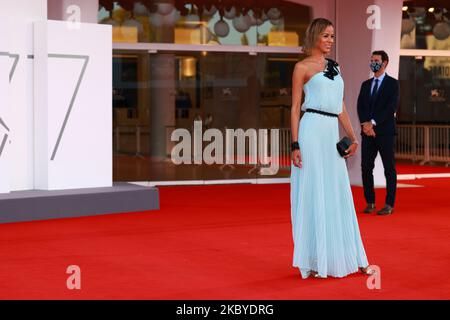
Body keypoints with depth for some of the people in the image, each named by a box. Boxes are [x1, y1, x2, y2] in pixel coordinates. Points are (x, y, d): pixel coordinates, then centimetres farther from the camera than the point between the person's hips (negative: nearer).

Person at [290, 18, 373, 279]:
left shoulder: (335, 67, 19)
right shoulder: (303, 67, 0)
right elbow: (295, 108, -3)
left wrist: (352, 136, 9)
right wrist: (295, 145, -11)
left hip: (332, 134, 6)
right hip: (312, 132, -6)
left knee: (338, 197, 9)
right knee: (313, 195, -3)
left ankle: (347, 258, 16)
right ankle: (314, 261, 4)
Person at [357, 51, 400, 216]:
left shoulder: (392, 83, 0)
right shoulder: (365, 84, 16)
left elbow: (391, 107, -11)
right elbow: (360, 107, 8)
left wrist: (373, 122, -16)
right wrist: (365, 123, -10)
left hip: (385, 132, -5)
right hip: (368, 133, 5)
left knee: (389, 169, -2)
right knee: (366, 167, 1)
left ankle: (389, 205, 1)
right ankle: (370, 203, 10)